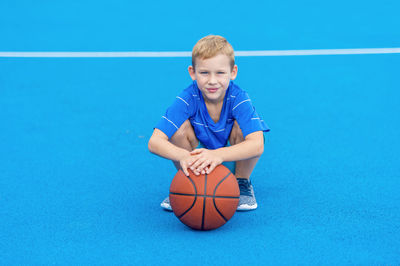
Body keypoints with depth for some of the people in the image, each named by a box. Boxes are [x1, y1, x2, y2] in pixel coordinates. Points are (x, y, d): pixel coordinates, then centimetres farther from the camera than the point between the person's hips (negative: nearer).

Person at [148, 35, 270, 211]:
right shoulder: (187, 99, -23)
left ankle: (242, 183, -3)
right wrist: (183, 156, -53)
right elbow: (154, 142, -32)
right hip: (196, 164, 1)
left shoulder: (239, 99, -25)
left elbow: (257, 145, -39)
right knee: (180, 127, -26)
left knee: (243, 128, -29)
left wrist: (218, 155, -56)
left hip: (233, 162, -1)